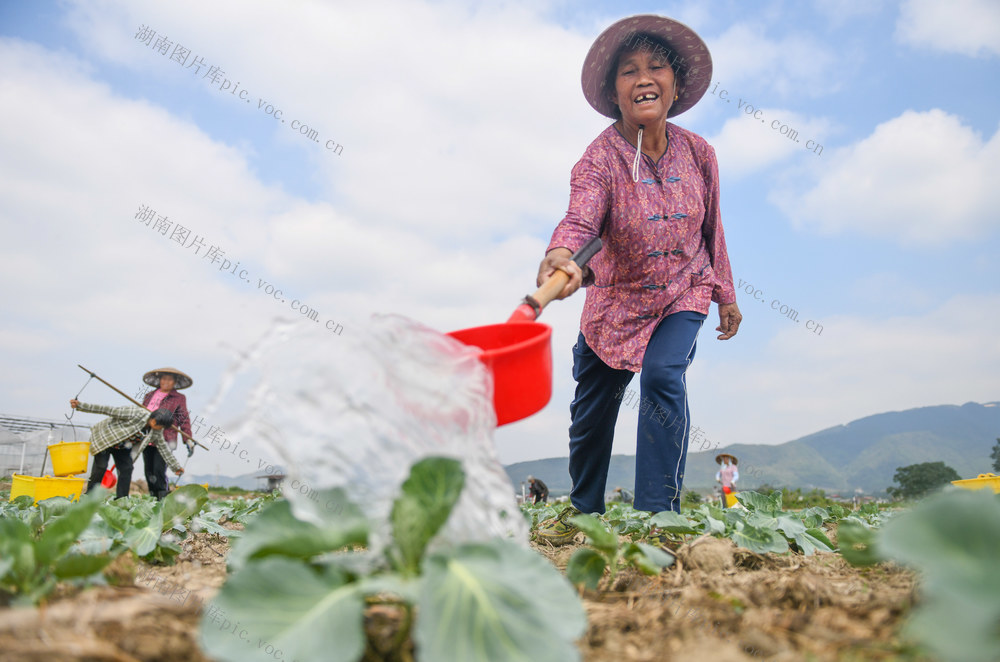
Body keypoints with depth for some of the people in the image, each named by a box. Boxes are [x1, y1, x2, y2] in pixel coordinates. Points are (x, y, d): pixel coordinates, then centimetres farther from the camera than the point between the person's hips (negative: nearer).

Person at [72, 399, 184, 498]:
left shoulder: (157, 432, -10)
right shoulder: (136, 414, -31)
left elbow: (163, 447, 3)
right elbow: (108, 410, -30)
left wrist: (176, 466, 5)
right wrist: (80, 405, -31)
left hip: (123, 447, 6)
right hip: (104, 438, -6)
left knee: (127, 469, -5)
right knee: (101, 467, -14)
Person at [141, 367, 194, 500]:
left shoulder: (179, 398, 8)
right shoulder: (149, 396, 21)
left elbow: (184, 420, 4)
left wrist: (188, 440, -2)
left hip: (165, 440, -5)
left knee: (159, 470, -14)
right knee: (149, 471, 5)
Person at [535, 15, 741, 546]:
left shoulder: (698, 153, -10)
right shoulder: (600, 157, -21)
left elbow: (711, 229, 3)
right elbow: (580, 218, -40)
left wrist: (725, 294, 10)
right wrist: (560, 258, -62)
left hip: (683, 293, 1)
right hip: (615, 298, 0)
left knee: (662, 375, -25)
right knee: (592, 406, 9)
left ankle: (656, 514, -13)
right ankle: (583, 510, 34)